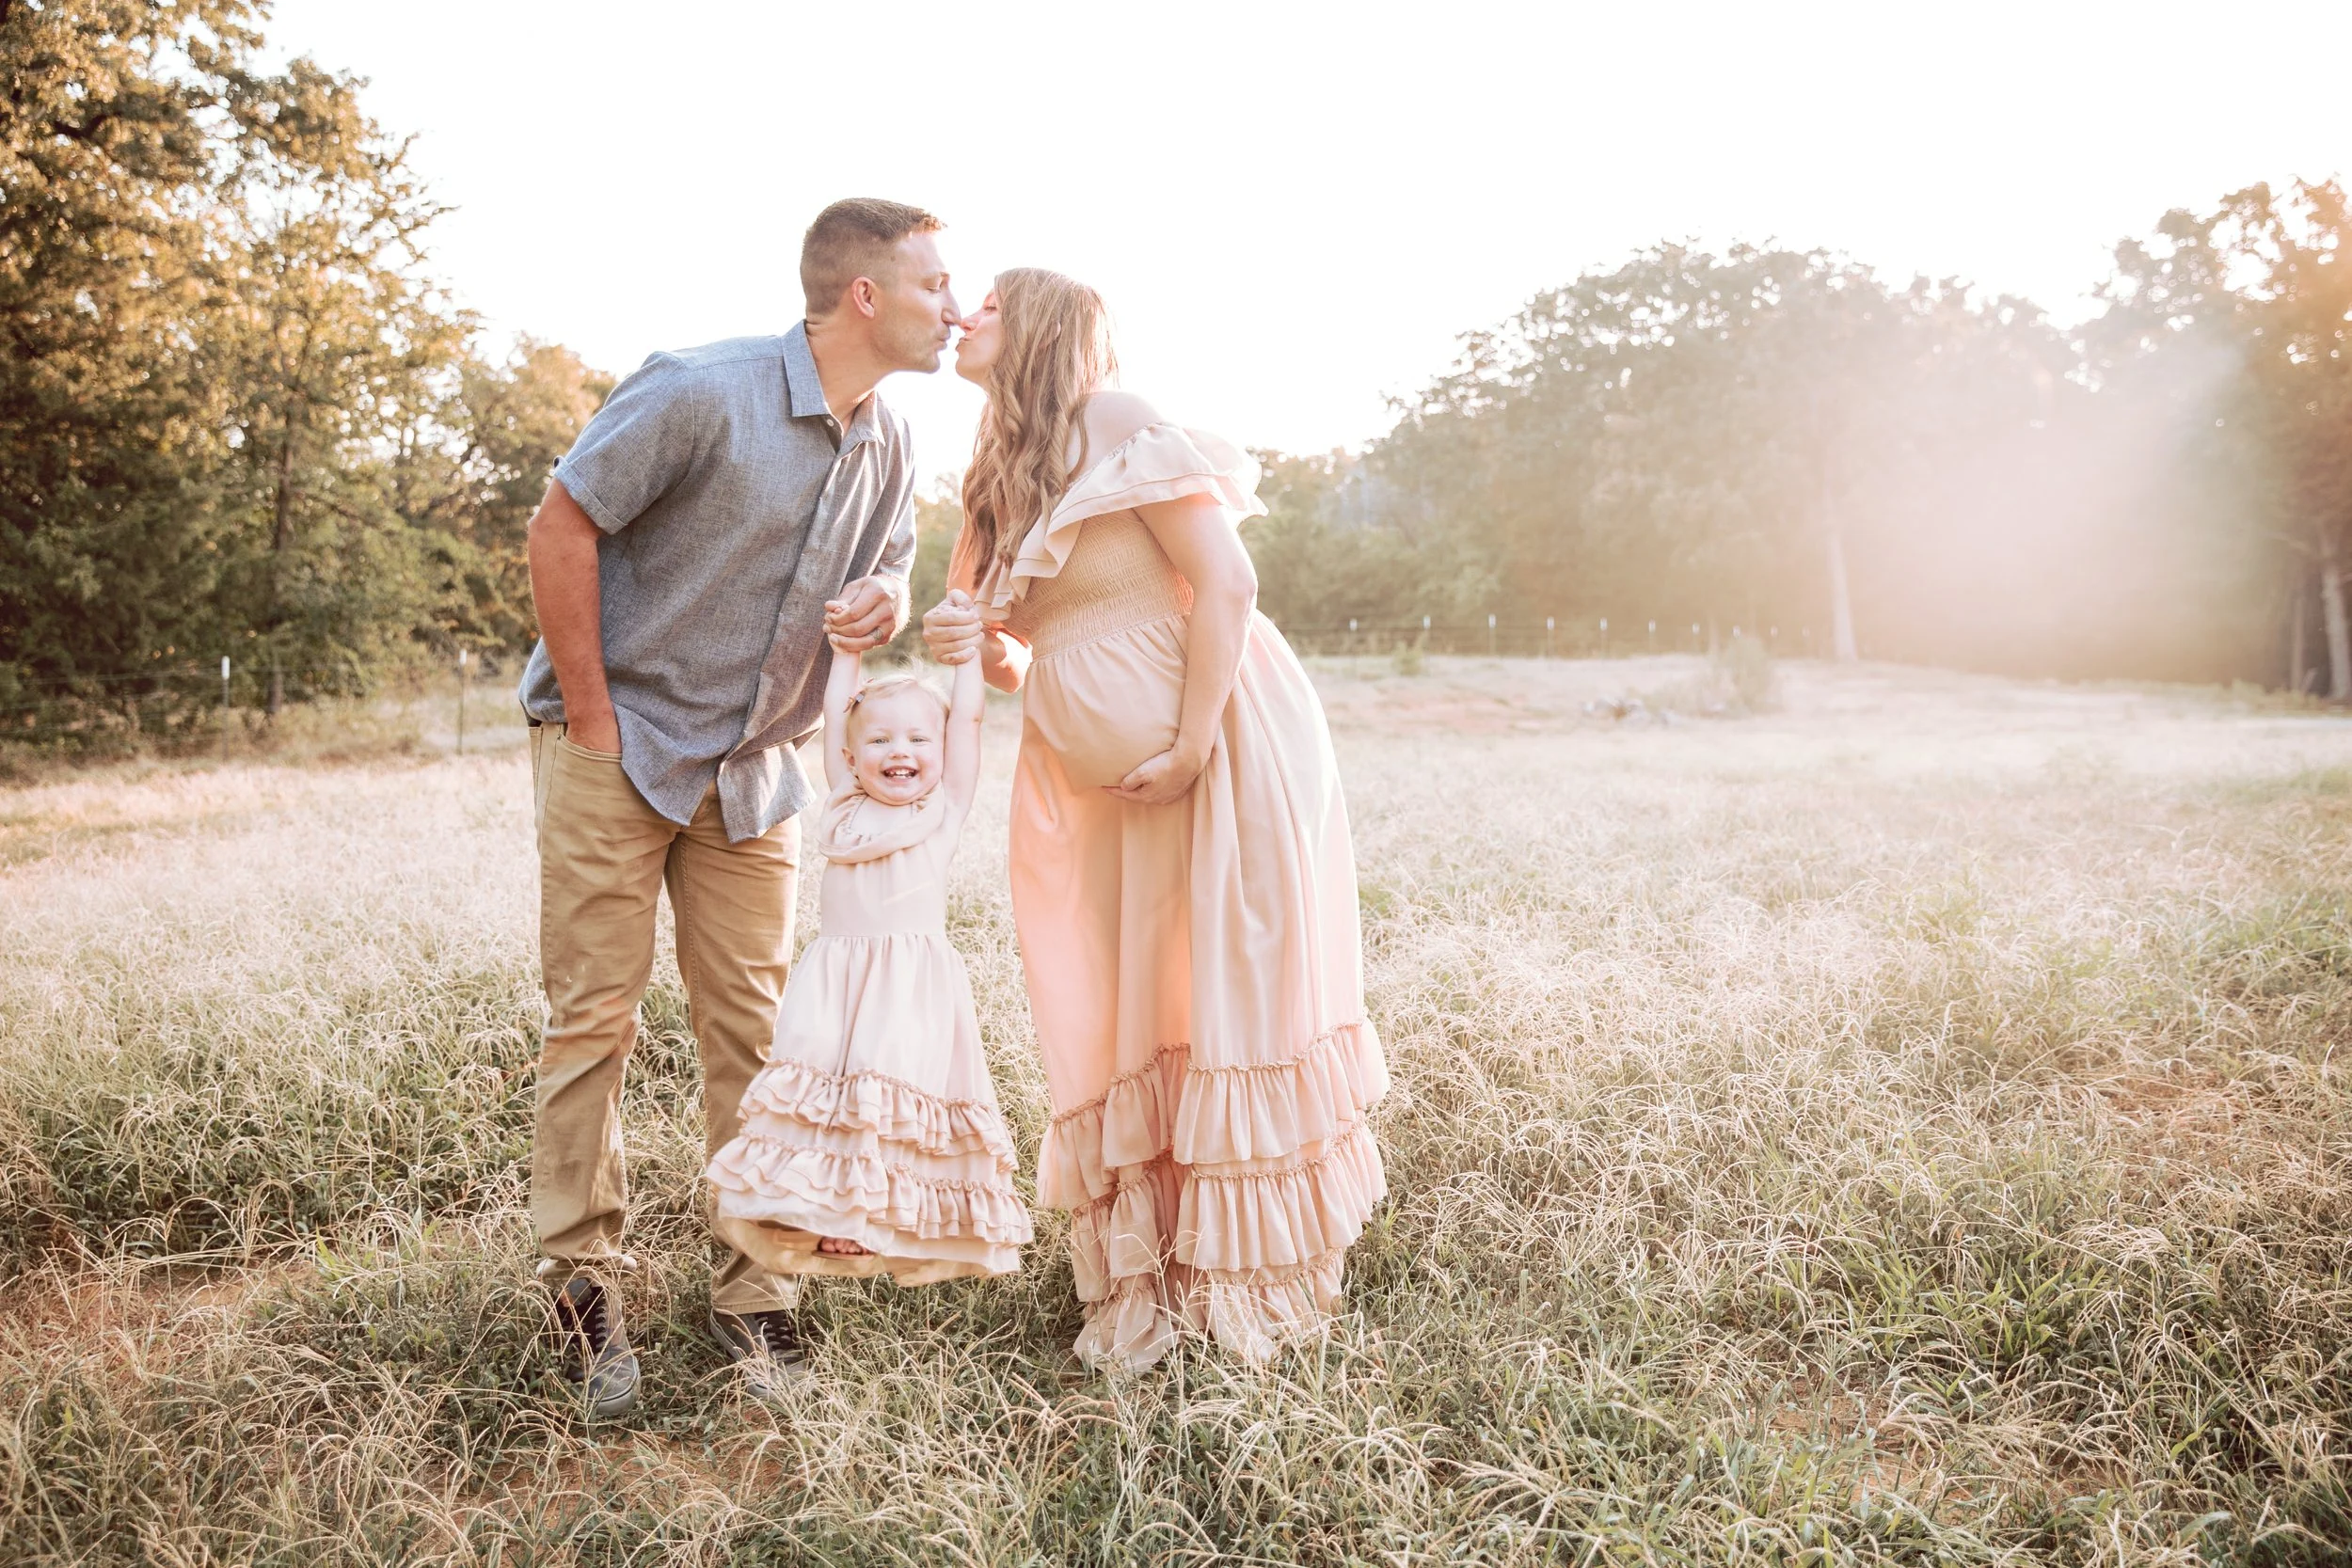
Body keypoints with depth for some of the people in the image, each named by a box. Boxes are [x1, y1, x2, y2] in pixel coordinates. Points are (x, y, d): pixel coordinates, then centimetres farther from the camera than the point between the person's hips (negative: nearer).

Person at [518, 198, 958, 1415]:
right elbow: (563, 529, -16)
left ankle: (753, 1295, 15)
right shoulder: (701, 393, -19)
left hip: (755, 770, 6)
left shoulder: (887, 445, 3)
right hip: (618, 746, -5)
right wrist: (592, 721, -14)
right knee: (592, 1022, 0)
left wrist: (885, 604, -10)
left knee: (752, 1030, 5)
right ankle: (582, 1289, 15)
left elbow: (889, 569, 17)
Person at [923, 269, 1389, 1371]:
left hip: (1212, 748, -7)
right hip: (1092, 782, 8)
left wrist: (1191, 751, -21)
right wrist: (977, 651, -5)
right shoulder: (999, 480, 16)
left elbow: (1226, 584, -15)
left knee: (1222, 994, -2)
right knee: (1113, 1017, 6)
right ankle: (1147, 1287, 18)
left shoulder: (1119, 429, -8)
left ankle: (1248, 1279, 13)